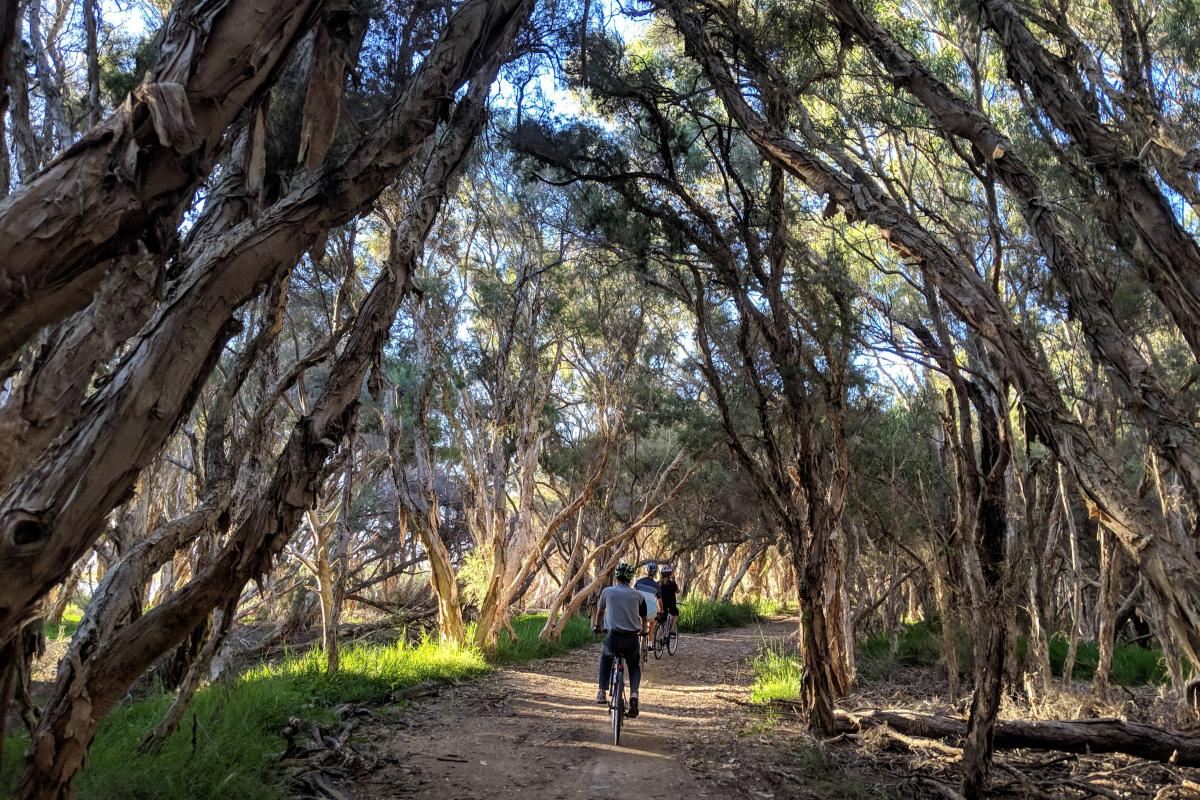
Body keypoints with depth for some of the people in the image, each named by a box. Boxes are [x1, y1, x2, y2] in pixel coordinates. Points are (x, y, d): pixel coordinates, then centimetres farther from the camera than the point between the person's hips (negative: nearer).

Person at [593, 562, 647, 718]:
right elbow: (643, 618, 21)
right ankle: (634, 694, -3)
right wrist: (643, 631, 42)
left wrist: (596, 626, 43)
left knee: (605, 659, 30)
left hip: (613, 637, 0)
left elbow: (600, 612, 23)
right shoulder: (638, 595, 8)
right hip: (632, 639, 0)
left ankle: (602, 693, 18)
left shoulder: (607, 591, 6)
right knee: (634, 668, 22)